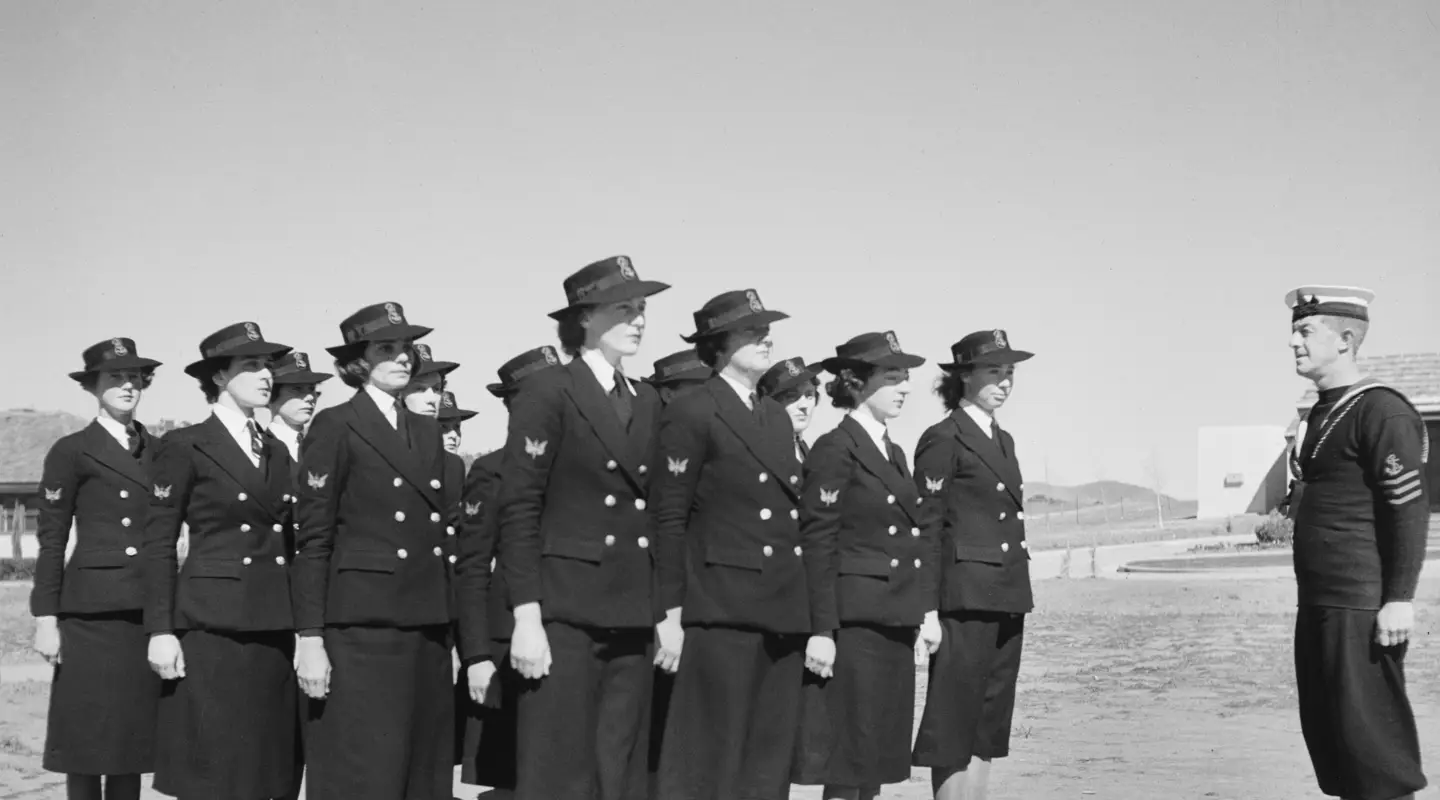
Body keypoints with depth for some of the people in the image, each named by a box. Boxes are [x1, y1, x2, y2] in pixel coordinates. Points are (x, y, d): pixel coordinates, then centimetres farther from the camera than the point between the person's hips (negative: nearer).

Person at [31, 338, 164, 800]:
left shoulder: (156, 451, 14)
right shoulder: (71, 452, 0)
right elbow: (51, 541, -2)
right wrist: (46, 619, -7)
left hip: (149, 614, 4)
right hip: (93, 613, -4)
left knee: (133, 735, 6)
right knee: (87, 743, -1)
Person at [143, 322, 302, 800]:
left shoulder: (277, 452, 15)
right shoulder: (184, 447, -3)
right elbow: (158, 544, -5)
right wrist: (160, 632, -12)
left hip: (275, 630, 6)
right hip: (211, 627, -6)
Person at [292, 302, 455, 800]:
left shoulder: (427, 431, 16)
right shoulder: (335, 427, -3)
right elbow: (312, 540, -7)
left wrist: (445, 627, 13)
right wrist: (310, 639, -12)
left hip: (427, 628, 6)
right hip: (361, 627, -6)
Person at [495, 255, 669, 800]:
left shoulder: (648, 402, 15)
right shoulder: (547, 394, -4)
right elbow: (518, 511, -9)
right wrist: (526, 619, -15)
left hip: (632, 618, 6)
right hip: (565, 613, -6)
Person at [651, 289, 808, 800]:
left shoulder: (778, 418, 18)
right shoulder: (690, 414, -5)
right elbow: (669, 522, -7)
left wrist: (802, 612, 14)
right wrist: (671, 615, -12)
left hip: (783, 612, 7)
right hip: (721, 612, -7)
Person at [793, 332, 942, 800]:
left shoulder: (894, 453, 16)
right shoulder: (834, 450, -9)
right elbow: (817, 545, -14)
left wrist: (928, 608, 10)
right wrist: (821, 632, -18)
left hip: (894, 621, 8)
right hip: (853, 620, -8)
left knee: (879, 752, 10)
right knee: (847, 760, -5)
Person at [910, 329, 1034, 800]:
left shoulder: (1003, 441, 17)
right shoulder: (943, 439, -7)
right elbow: (927, 527, -11)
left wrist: (1017, 595, 16)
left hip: (1006, 601, 8)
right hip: (965, 599, -8)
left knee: (990, 728, 9)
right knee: (954, 728, -4)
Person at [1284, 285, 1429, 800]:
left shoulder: (1380, 410, -12)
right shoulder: (1321, 414, 16)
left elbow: (1411, 508, -16)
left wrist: (1399, 599, -20)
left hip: (1360, 609, -9)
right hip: (1319, 605, 9)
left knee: (1370, 734, -6)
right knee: (1326, 731, 12)